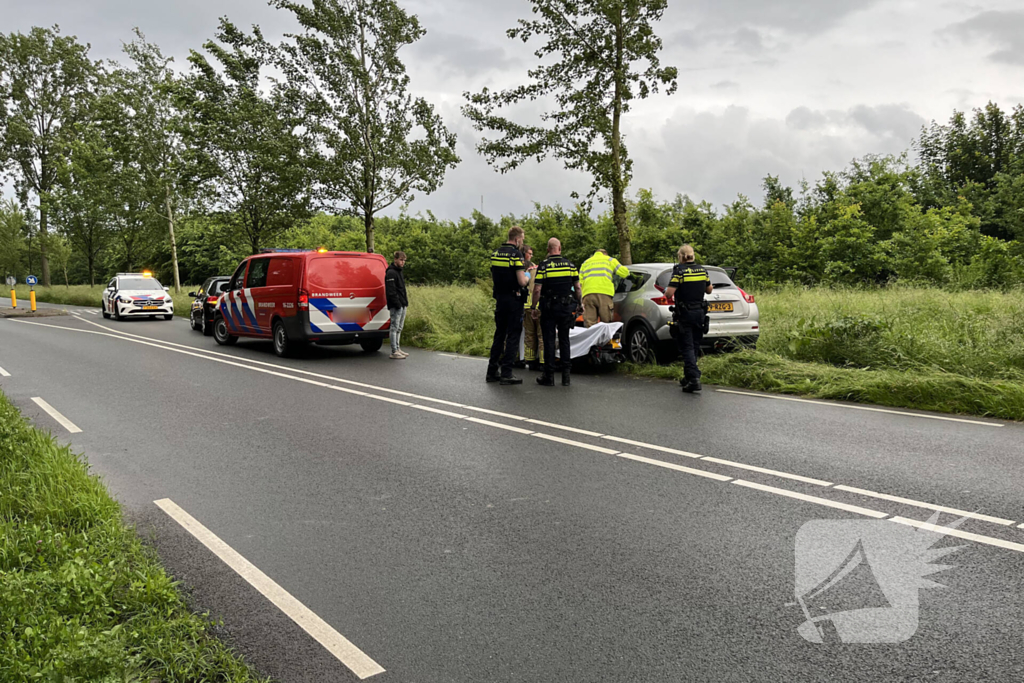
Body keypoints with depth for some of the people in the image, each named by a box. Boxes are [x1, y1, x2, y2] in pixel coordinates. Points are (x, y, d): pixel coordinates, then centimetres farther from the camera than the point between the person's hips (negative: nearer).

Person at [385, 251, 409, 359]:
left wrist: (405, 302, 16)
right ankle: (394, 352, -5)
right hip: (396, 306, -10)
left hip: (402, 305, 10)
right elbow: (391, 291, -19)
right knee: (395, 328, -7)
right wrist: (397, 303, -23)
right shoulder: (391, 273, -12)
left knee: (399, 328, 15)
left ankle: (398, 348, 22)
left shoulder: (400, 272, 19)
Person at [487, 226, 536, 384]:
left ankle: (492, 371, 17)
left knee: (499, 334, 15)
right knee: (513, 336, -1)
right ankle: (506, 374, -2)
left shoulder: (495, 253, 9)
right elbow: (522, 281, -19)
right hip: (513, 300, -7)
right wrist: (528, 274, 3)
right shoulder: (516, 254, -14)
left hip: (499, 299, 7)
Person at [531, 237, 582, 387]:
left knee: (549, 340, 2)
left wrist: (534, 307, -2)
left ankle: (549, 376, 4)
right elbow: (577, 288, 4)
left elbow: (537, 290, -11)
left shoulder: (543, 266, -7)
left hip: (548, 307, -3)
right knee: (564, 339, 11)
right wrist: (579, 303, 15)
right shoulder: (570, 265, 3)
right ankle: (565, 375, 10)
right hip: (566, 307, 3)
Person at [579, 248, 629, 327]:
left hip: (587, 294, 3)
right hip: (604, 294, -3)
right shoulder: (609, 260, 21)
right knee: (606, 323, -3)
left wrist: (582, 301, 18)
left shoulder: (585, 263, 31)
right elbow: (624, 272, 11)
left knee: (589, 324, -4)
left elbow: (580, 281, 21)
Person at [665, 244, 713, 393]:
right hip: (699, 313, 6)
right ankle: (688, 377, 25)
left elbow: (669, 293, -19)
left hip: (684, 314, -5)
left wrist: (666, 293, 3)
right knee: (694, 346, 15)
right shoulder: (702, 270, 4)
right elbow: (709, 290, 14)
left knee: (687, 347, -4)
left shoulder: (679, 270, -13)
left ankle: (694, 378, -16)